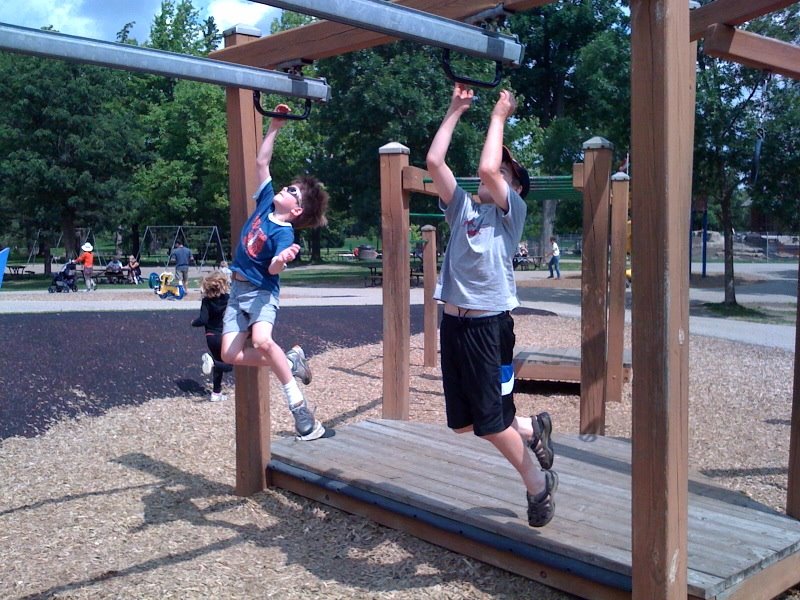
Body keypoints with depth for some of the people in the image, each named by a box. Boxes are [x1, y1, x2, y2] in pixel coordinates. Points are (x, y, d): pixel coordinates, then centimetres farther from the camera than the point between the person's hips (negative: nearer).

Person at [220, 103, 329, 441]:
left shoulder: (284, 232, -16)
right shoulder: (266, 201, 3)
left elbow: (273, 269, -28)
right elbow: (261, 163, 10)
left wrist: (282, 259, -50)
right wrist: (274, 128, 7)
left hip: (262, 292, -7)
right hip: (239, 290, 7)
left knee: (261, 340, -34)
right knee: (230, 355, -6)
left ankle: (299, 407, -26)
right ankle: (291, 362, 12)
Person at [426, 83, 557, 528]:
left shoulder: (513, 211, 0)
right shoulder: (462, 206, 14)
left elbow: (487, 168, -16)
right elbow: (434, 162, 6)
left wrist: (499, 117, -3)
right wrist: (455, 111, 11)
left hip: (489, 324, -6)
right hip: (453, 322, 7)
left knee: (490, 421, 0)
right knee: (461, 421, 13)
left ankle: (537, 483, 23)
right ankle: (531, 428, 38)